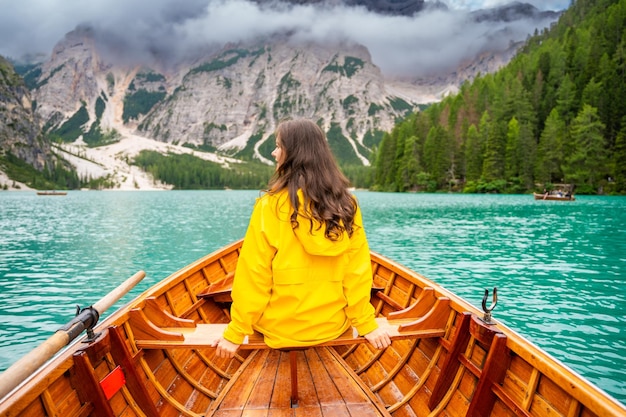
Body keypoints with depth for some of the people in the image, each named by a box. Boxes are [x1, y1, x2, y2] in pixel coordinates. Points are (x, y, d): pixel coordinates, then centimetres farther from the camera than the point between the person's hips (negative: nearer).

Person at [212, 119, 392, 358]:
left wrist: (236, 333, -6)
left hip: (279, 330, -2)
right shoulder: (347, 205, -8)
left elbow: (254, 275, -15)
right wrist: (367, 324, 3)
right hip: (332, 327, 3)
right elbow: (357, 271, -7)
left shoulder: (272, 205, -17)